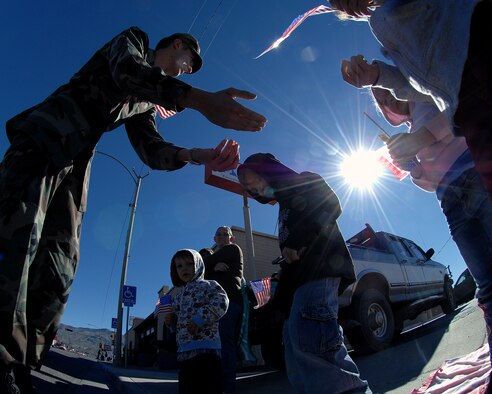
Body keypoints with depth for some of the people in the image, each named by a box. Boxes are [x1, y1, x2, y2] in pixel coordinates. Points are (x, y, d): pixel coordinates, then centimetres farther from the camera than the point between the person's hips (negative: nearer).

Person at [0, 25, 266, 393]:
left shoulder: (147, 101, 25)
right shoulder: (133, 40, 10)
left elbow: (151, 150, 7)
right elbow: (126, 70, -18)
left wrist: (192, 155, -14)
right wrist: (199, 98, -33)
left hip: (75, 164, 7)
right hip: (44, 140, -7)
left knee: (59, 271, -4)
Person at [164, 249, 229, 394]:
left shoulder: (207, 285, -2)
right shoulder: (179, 295, 22)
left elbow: (221, 302, -18)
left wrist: (200, 318, -23)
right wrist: (171, 320, 6)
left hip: (206, 348, -8)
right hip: (185, 351, 8)